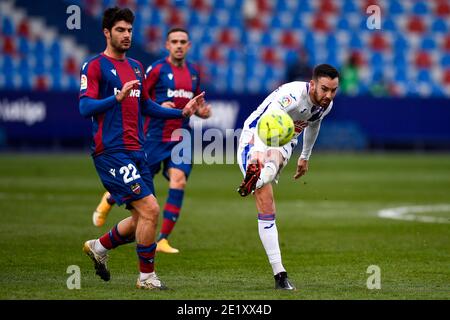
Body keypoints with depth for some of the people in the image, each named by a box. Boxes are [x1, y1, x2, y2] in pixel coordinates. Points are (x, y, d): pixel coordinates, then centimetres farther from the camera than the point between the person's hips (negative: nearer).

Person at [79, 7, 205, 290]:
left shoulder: (136, 67, 18)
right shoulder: (95, 66, -6)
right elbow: (85, 107, -16)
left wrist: (182, 112, 18)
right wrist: (118, 97, -30)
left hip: (136, 151, 8)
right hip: (111, 152, -8)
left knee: (142, 218, 9)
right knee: (150, 209, -15)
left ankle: (99, 247, 32)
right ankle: (146, 276, -1)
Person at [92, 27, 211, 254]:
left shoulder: (193, 72, 11)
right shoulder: (157, 69, -7)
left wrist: (202, 112, 3)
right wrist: (159, 107, -21)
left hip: (182, 137, 4)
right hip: (156, 135, -4)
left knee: (178, 181, -14)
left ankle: (163, 240, -9)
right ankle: (108, 201, 41)